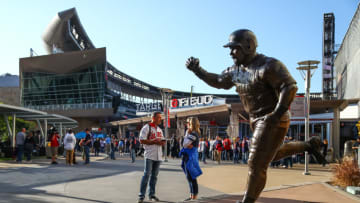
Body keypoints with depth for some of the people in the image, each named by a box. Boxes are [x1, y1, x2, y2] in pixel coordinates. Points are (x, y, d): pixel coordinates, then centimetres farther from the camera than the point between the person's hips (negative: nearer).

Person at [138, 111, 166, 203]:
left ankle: (152, 194, 18)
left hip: (158, 155, 7)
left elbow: (163, 141, 20)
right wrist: (154, 142, -16)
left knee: (154, 176, 10)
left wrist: (161, 142, -4)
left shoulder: (159, 129, 18)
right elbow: (142, 140, -13)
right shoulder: (146, 128, -5)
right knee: (147, 174, -8)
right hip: (149, 155, -7)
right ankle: (141, 196, -3)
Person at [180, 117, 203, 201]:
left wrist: (187, 134, -8)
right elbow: (185, 144, 12)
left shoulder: (193, 134, -17)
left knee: (191, 177, -5)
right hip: (188, 156, 10)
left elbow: (185, 144, -18)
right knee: (189, 177, 15)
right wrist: (188, 145, -9)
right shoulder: (190, 133, 14)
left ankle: (194, 197, 1)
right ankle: (192, 196, 24)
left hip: (190, 157, -10)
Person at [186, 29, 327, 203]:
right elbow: (218, 81, 15)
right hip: (258, 121, 10)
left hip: (273, 121, -9)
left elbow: (290, 87, -25)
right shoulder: (236, 70, 5)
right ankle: (309, 145, 40)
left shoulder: (267, 66, -20)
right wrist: (198, 70, 3)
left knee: (256, 164, -5)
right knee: (271, 155, 27)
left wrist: (276, 115, -30)